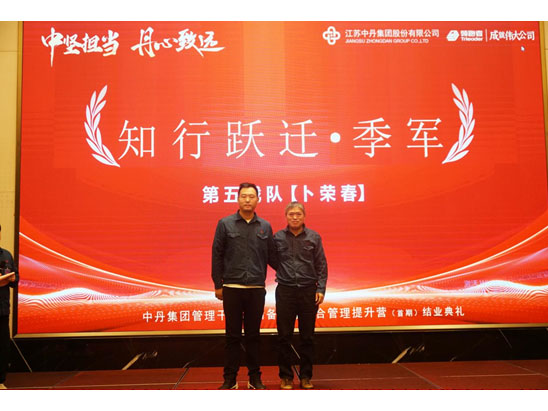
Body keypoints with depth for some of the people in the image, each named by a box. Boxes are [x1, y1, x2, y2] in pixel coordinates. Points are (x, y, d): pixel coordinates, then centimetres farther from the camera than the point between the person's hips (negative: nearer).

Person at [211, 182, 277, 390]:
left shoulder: (265, 227, 7)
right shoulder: (225, 224, 1)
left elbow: (271, 256, 13)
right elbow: (217, 256, 2)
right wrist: (218, 284, 0)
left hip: (256, 288, 2)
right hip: (232, 288, -2)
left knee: (253, 335, 9)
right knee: (232, 335, 5)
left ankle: (255, 378, 19)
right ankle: (230, 378, 15)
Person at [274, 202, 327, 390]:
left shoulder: (314, 237, 4)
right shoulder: (277, 237, 3)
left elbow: (321, 265, 5)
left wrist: (321, 289, -2)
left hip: (308, 291, 1)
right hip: (285, 290, 0)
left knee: (307, 337, 7)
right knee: (284, 337, 4)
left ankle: (306, 376, 18)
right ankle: (286, 376, 16)